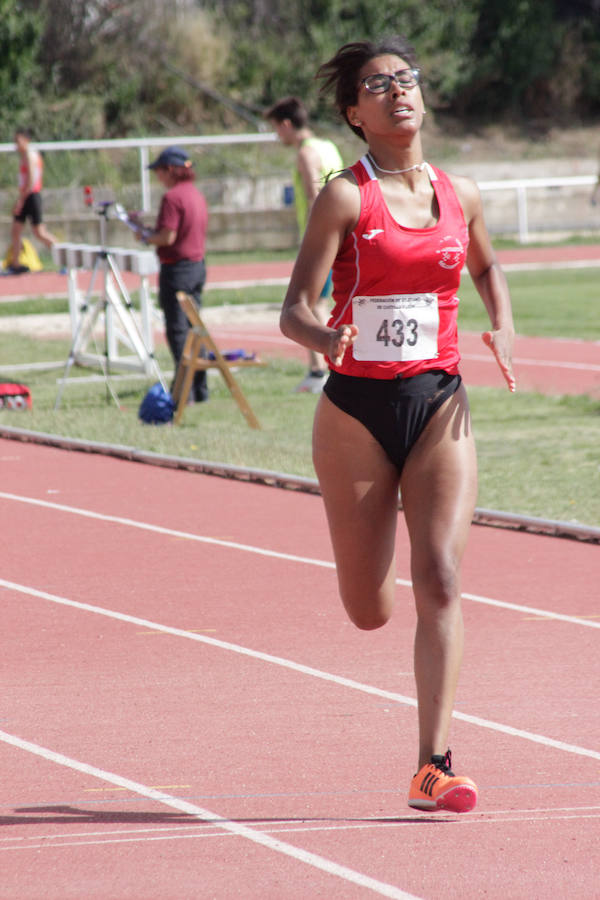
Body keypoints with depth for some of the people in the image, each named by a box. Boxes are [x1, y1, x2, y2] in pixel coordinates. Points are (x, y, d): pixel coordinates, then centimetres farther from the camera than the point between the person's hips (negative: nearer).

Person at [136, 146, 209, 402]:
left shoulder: (172, 197, -16)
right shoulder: (197, 195, 12)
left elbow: (168, 237, -21)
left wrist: (147, 237, -3)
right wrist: (153, 231, 17)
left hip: (177, 268, -9)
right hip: (198, 265, 9)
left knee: (177, 330, -5)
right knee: (193, 327, 13)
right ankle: (200, 388, 15)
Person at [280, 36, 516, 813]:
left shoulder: (459, 196, 5)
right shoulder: (345, 198, -7)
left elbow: (486, 266, 26)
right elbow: (293, 311, -13)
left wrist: (501, 328, 7)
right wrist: (323, 337, -35)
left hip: (438, 406, 2)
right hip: (357, 410, -2)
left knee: (439, 578, -14)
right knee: (369, 610, 6)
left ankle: (433, 766, -13)